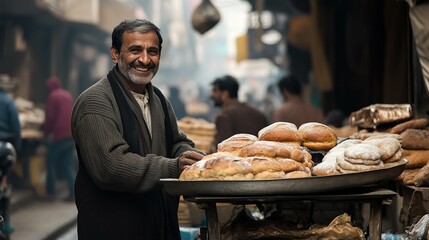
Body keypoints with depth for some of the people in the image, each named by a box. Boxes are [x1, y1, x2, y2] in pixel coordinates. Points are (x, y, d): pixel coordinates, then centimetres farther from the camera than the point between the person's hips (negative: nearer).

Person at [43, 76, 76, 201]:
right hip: (72, 134, 6)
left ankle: (51, 191, 6)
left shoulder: (53, 96, -5)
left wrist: (46, 133, 4)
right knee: (68, 165, 8)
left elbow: (49, 117, -8)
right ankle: (73, 193, 0)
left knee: (51, 162, 6)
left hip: (60, 135, -6)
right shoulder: (69, 95, 17)